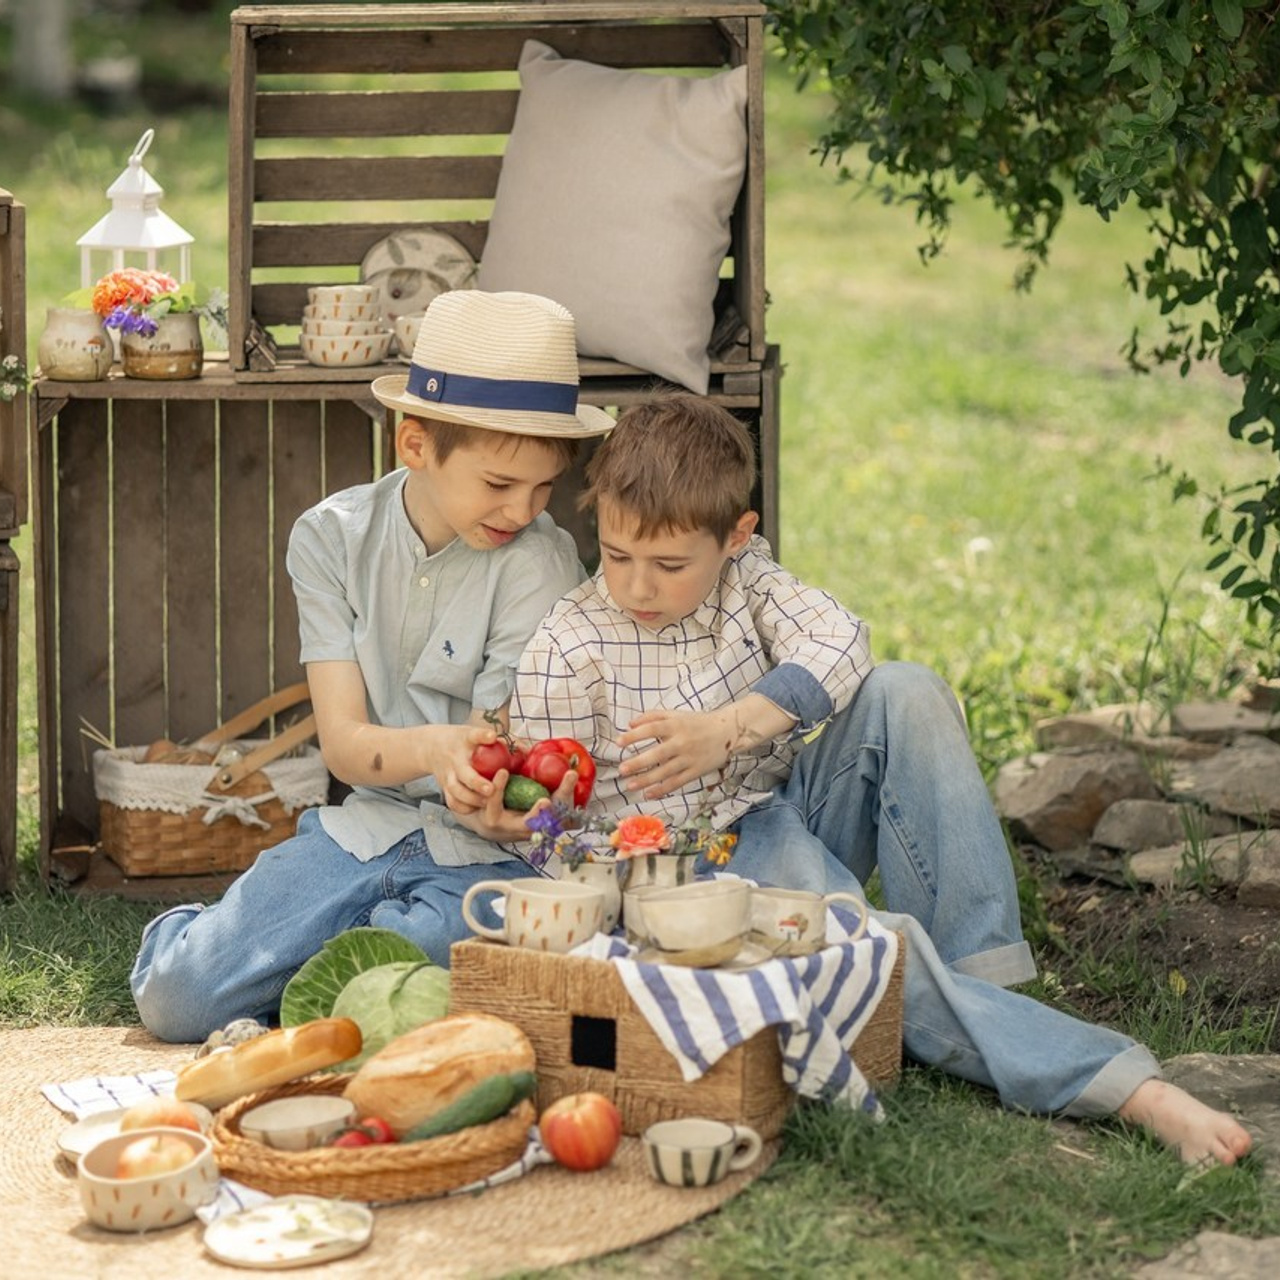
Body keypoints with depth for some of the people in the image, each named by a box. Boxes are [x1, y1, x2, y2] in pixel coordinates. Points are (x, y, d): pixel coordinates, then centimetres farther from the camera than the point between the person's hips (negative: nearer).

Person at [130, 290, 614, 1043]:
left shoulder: (539, 563, -14)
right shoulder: (333, 538, -4)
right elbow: (345, 745, -9)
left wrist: (485, 788, -39)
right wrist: (433, 747, -33)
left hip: (488, 849, -3)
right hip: (372, 823, 3)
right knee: (176, 998, -14)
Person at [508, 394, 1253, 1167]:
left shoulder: (745, 574, 0)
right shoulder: (567, 651, -11)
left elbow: (838, 644, -17)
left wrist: (727, 729, -31)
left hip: (795, 811, 5)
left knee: (902, 694, -22)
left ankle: (977, 965, -24)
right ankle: (1129, 1088, -41)